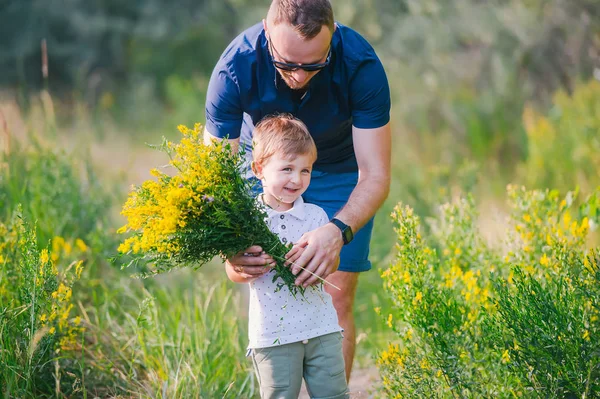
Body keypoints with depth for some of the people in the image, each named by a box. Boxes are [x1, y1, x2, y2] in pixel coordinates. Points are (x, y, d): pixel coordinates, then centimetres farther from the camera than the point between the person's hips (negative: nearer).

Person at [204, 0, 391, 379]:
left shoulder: (361, 64, -35)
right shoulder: (235, 67, -34)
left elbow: (375, 176, -32)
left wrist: (338, 232, -52)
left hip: (340, 169, -1)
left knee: (337, 298, -7)